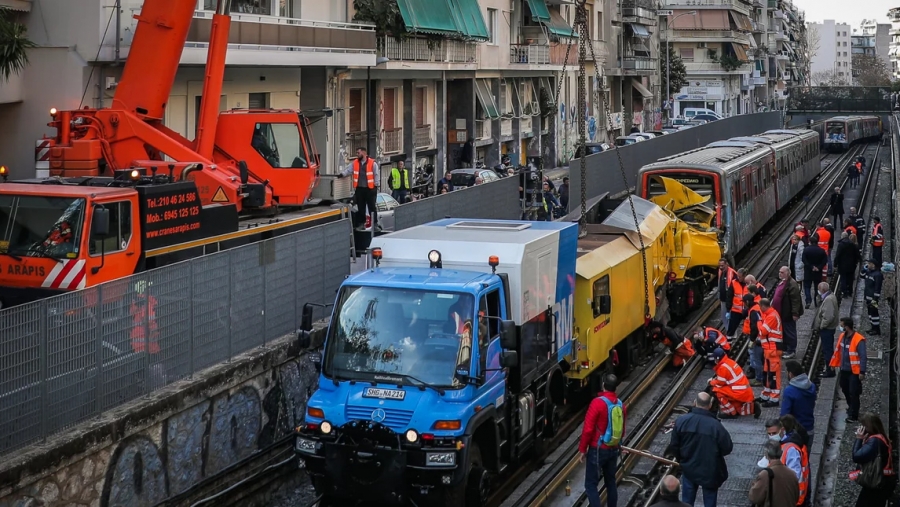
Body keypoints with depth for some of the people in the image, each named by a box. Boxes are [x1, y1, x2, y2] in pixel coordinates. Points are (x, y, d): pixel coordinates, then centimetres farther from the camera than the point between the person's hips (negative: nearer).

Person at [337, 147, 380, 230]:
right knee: (360, 207, 8)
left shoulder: (372, 163, -4)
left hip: (370, 189, -4)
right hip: (359, 189, 4)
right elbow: (348, 170, 8)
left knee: (372, 207, -2)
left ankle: (374, 223, 4)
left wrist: (375, 186, -6)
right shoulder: (354, 163, 10)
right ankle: (361, 223, 15)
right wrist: (342, 175, -9)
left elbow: (377, 175, -3)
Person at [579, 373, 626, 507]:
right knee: (611, 482, 17)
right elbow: (622, 431, 12)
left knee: (591, 485, -3)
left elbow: (588, 429, -18)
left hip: (598, 450, -7)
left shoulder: (598, 402, -18)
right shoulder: (620, 404, 2)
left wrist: (582, 449, -9)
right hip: (614, 449, 7)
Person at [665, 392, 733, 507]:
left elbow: (674, 445, -3)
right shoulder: (715, 425, -24)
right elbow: (727, 448, -14)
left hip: (688, 469, 3)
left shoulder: (681, 421, -14)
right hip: (710, 472, -3)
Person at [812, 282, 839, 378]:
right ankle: (829, 369, 29)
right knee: (828, 349, 19)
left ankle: (829, 371, 5)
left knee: (827, 350, -2)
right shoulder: (831, 296, 8)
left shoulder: (828, 299, -25)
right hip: (829, 328, 11)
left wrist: (821, 326, -18)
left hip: (826, 329, -11)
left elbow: (828, 316, -31)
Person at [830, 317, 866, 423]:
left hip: (854, 371, -7)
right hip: (844, 370, 7)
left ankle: (853, 415, 9)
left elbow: (863, 357, -20)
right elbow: (837, 351, 12)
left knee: (853, 393, 0)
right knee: (845, 390, 21)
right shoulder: (842, 336, 1)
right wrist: (834, 364, 14)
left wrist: (862, 372, -21)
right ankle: (851, 407, 42)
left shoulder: (858, 340, -22)